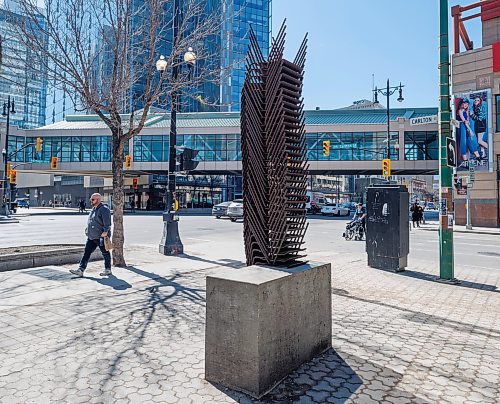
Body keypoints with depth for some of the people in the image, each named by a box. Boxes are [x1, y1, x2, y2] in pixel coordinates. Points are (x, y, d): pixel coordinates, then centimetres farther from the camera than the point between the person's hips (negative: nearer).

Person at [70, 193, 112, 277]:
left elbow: (107, 222, -22)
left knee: (105, 253, 4)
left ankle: (108, 270, 16)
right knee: (87, 252, 4)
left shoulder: (104, 209, -14)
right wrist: (88, 230, 22)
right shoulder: (93, 209, 17)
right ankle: (81, 270, 3)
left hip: (101, 237, -9)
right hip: (91, 237, 9)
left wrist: (105, 231, -26)